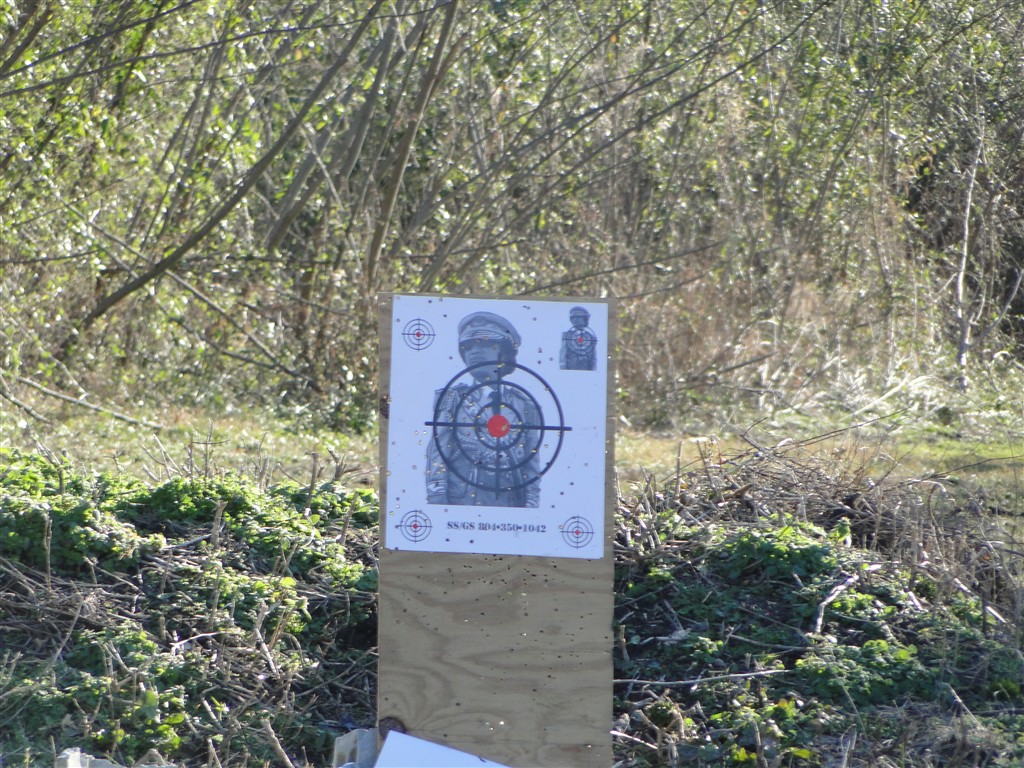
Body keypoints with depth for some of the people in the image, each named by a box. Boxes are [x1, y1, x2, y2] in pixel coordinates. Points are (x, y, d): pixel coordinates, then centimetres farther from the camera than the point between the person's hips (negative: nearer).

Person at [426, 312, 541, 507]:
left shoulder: (523, 403, 13)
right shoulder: (452, 397, 9)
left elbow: (532, 459, 12)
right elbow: (438, 448, 1)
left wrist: (531, 501, 4)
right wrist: (437, 498, -9)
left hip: (510, 499, 2)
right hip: (461, 498, -1)